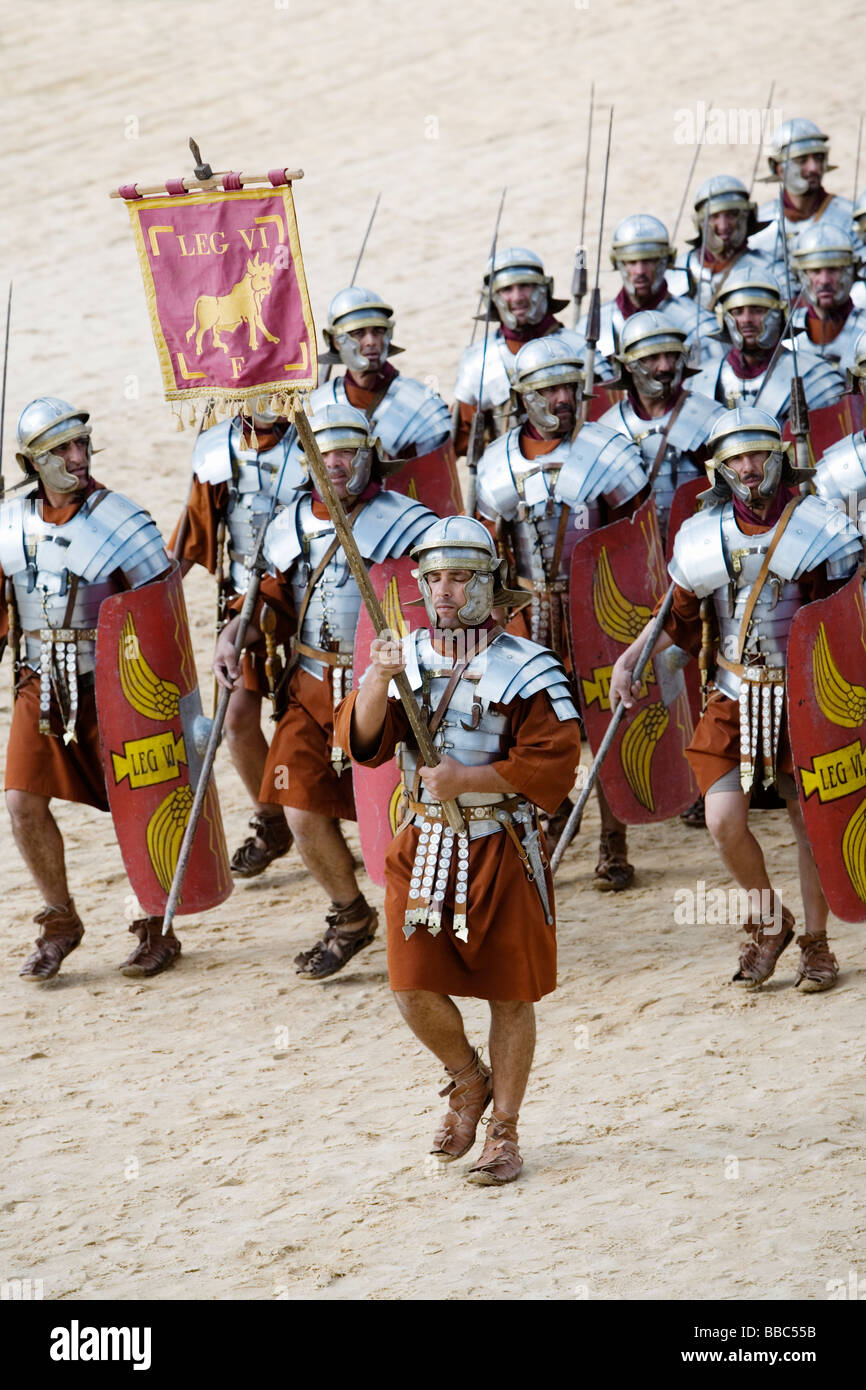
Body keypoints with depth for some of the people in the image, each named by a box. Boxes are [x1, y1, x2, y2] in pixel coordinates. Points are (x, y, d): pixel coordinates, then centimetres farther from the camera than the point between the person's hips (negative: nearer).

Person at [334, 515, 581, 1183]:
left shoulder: (523, 668, -7)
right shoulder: (409, 656, 6)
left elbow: (553, 764, -13)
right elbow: (363, 742, -3)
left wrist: (466, 778, -18)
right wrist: (378, 680, -21)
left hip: (502, 848, -3)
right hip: (424, 845, 3)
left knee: (510, 995, 5)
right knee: (415, 989, -3)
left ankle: (504, 1131, 17)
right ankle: (468, 1079, 26)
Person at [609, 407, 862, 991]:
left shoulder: (818, 526, -7)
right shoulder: (704, 536, 1)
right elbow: (678, 617, 12)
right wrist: (629, 659, 1)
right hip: (735, 697, 2)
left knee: (810, 821, 3)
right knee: (724, 819, -7)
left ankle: (816, 943, 20)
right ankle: (768, 920, 19)